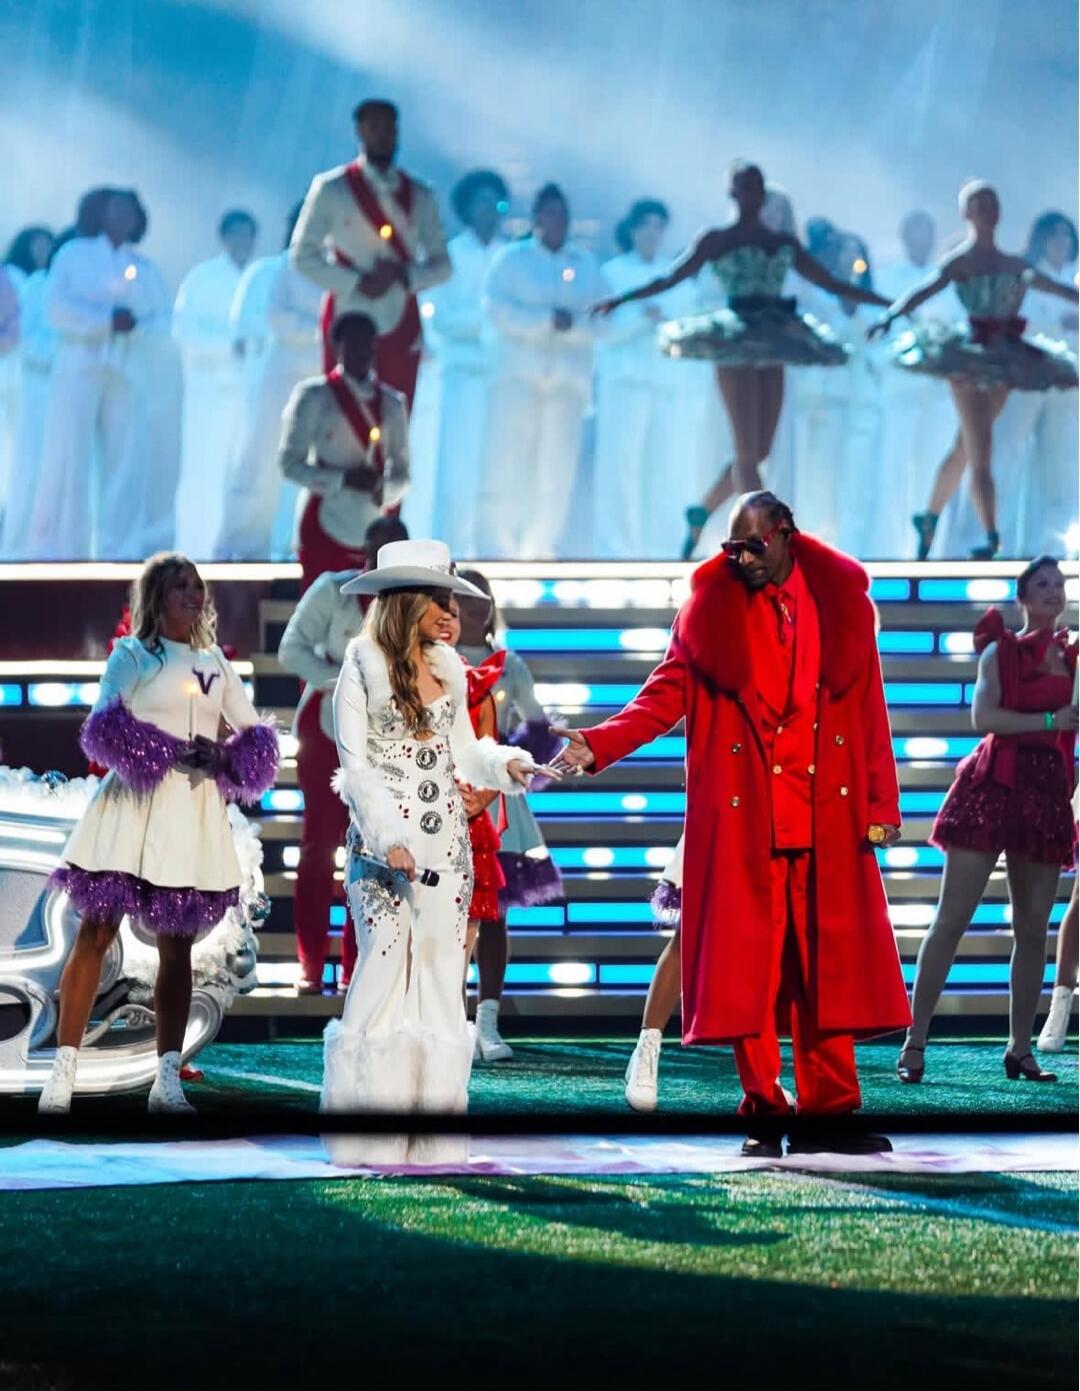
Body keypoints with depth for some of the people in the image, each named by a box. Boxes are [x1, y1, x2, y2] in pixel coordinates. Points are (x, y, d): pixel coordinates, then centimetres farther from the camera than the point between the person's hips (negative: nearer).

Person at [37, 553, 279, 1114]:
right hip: (135, 806, -4)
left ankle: (167, 1080, 5)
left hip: (194, 812, 4)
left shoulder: (214, 662, 16)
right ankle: (63, 1072, -8)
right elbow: (104, 732, -9)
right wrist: (169, 754, -18)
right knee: (96, 934, -8)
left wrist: (222, 760, -7)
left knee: (178, 945, 3)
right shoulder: (131, 655, 2)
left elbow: (252, 735, 14)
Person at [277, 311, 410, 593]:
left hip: (374, 534, 4)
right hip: (325, 529, -4)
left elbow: (401, 472, 14)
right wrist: (344, 479, -17)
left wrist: (385, 489, -9)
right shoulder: (313, 396, 0)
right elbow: (290, 462, -4)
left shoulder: (391, 403, 12)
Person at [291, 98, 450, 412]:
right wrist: (357, 283, -13)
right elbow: (303, 254, -1)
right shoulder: (332, 189, 2)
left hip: (401, 327, 3)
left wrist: (403, 275, -10)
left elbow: (442, 264, 11)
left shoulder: (419, 196, 10)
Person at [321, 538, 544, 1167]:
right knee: (385, 967, -9)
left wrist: (505, 763, -4)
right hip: (383, 836, -6)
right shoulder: (364, 666, -3)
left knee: (443, 969, 2)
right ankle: (371, 1135, -4)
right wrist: (389, 836, -16)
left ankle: (433, 1133, 5)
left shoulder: (448, 667, 14)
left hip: (446, 838, 6)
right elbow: (355, 763, -6)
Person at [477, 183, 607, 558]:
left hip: (569, 374, 3)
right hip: (518, 371, -2)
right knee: (507, 463, -9)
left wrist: (572, 323, -15)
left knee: (558, 468, -3)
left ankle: (539, 550, 2)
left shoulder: (587, 264, 16)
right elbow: (497, 309, -5)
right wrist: (546, 320, -15)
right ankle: (496, 549, -9)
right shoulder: (511, 258, 10)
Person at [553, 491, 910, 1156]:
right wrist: (597, 744, -16)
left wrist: (881, 804, 3)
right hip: (741, 820, -1)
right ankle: (765, 1113, 5)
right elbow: (665, 698, -1)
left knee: (828, 966, 1)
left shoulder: (841, 603, 9)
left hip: (827, 820, 1)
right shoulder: (713, 609, 5)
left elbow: (869, 711, 9)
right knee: (748, 968, -2)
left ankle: (828, 1109, 6)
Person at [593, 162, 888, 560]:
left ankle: (701, 513, 24)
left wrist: (889, 303, 17)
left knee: (758, 451, 4)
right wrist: (620, 299, -17)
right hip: (734, 347, -5)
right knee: (747, 451, -10)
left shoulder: (784, 243, 16)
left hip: (773, 348, 5)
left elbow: (833, 285, 19)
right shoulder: (716, 239, 3)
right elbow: (670, 278, -4)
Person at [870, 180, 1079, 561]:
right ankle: (991, 538, -14)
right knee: (980, 453, -11)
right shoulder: (959, 261, -4)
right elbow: (926, 289, -19)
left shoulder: (1012, 264, 15)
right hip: (968, 356, -6)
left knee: (966, 448, 12)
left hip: (1002, 360, 6)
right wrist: (891, 315, -36)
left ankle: (930, 518, 28)